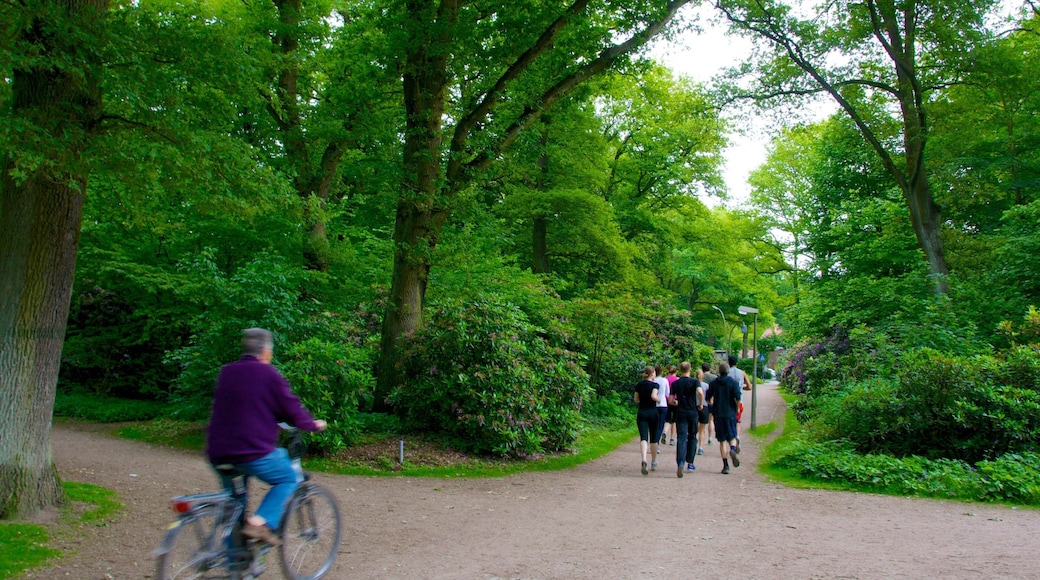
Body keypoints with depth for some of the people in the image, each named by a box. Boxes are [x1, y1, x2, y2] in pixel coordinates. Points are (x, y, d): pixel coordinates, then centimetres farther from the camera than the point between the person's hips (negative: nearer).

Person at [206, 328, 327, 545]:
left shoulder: (226, 372, 13)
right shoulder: (269, 374, -7)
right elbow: (292, 409, -4)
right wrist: (313, 424, 15)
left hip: (218, 454, 7)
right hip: (253, 451, -7)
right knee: (288, 479, 13)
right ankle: (260, 522, -6)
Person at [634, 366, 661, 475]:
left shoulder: (639, 385, 5)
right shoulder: (654, 385, -7)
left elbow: (635, 399, 9)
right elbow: (653, 396, -23)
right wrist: (659, 398, -3)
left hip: (641, 413, 2)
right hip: (653, 412, -2)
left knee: (643, 437, -10)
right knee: (654, 437, 15)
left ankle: (644, 459, -34)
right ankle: (654, 461, 27)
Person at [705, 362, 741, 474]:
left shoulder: (713, 383, 4)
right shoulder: (733, 383, -2)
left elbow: (708, 399, 6)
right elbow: (737, 399, -12)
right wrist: (736, 408, 5)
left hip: (718, 414, 1)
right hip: (730, 414, -1)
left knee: (722, 441, 5)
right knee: (732, 437, 12)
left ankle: (726, 465, -1)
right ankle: (733, 449, -21)